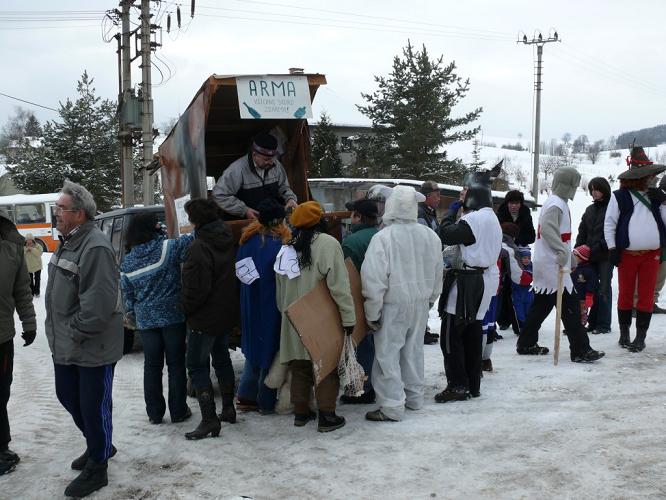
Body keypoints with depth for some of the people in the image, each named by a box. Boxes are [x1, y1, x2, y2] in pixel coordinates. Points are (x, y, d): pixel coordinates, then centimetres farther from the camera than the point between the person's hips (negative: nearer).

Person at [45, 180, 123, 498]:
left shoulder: (95, 247, -22)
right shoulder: (68, 242, 11)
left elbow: (98, 302, -27)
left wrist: (77, 333, -17)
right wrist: (60, 334, 15)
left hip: (93, 348, -10)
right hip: (65, 346, 10)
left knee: (93, 406, 3)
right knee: (68, 397, 22)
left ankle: (96, 469, 20)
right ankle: (98, 446, 43)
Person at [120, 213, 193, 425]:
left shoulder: (127, 261, 2)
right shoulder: (168, 248, -11)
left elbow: (127, 294, 9)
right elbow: (190, 240, -14)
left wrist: (130, 314, 23)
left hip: (146, 320, 3)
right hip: (173, 316, -3)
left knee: (152, 366, 12)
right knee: (176, 364, 7)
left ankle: (154, 413, 17)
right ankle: (178, 411, 13)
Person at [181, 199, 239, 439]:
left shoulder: (199, 248, -22)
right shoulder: (228, 239, 3)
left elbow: (196, 289, -22)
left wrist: (185, 308, -7)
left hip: (205, 317, -8)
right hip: (228, 313, 9)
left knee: (197, 365, -1)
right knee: (222, 357, 21)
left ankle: (209, 420, -3)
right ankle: (228, 408, 30)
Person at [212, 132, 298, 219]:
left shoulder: (276, 165, 3)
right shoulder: (237, 169, -14)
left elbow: (283, 187, 20)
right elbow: (219, 195, -12)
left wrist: (290, 198, -3)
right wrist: (244, 210, -17)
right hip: (245, 222, -5)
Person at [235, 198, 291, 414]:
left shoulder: (248, 239, 0)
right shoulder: (282, 242, -18)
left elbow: (239, 269, 9)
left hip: (251, 306, 6)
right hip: (273, 305, -5)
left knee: (255, 346, 20)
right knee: (270, 348, 7)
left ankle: (246, 396, 21)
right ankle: (266, 402, 16)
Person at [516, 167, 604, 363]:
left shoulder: (556, 202, 17)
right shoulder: (556, 204, -15)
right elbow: (547, 229, -31)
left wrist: (570, 257, 26)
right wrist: (562, 252, -36)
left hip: (546, 266, 10)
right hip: (553, 266, -10)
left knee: (541, 305, 15)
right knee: (570, 307, -6)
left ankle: (526, 344, 22)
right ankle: (580, 350, -1)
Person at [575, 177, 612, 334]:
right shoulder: (590, 209, 15)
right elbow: (582, 231, 16)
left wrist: (594, 249, -18)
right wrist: (578, 249, 3)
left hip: (605, 256, -6)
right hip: (589, 256, 6)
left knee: (603, 289, -1)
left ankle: (603, 324, 6)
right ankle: (593, 322, 15)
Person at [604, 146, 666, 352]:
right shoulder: (619, 196, -3)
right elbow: (609, 223, -2)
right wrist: (612, 248, -6)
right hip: (627, 254, -3)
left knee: (646, 295, 4)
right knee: (625, 294, 7)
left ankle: (641, 336, 12)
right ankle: (624, 333, 20)